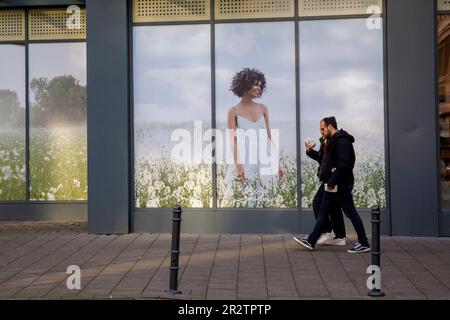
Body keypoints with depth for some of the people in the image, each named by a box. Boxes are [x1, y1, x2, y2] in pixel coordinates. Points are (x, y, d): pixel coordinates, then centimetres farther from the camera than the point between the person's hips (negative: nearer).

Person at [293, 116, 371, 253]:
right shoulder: (334, 140, 16)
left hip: (341, 185, -11)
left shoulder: (342, 141, -16)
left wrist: (332, 181, -24)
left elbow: (343, 164, -25)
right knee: (323, 211, 10)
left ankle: (364, 244, 8)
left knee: (351, 212, -2)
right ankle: (311, 241, 14)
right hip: (333, 184, 11)